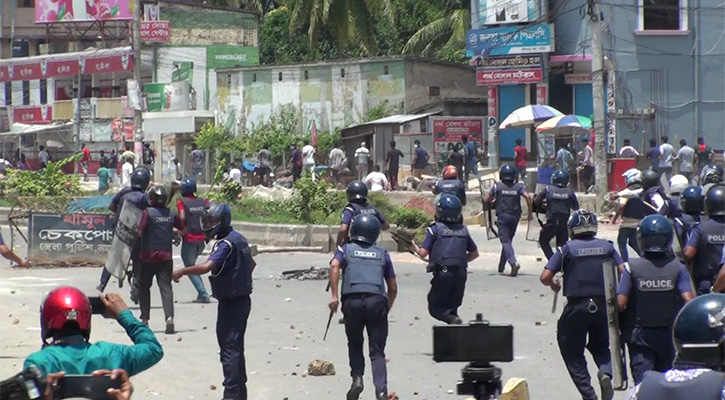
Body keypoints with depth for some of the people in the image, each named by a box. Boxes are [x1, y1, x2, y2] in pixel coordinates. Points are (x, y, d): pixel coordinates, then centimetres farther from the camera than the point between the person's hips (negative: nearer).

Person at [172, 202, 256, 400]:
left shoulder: (226, 244, -20)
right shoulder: (238, 239, 10)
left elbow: (207, 267, -34)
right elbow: (251, 263, 25)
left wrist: (182, 271, -26)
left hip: (230, 302, -10)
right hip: (242, 300, 10)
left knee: (229, 348, -8)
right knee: (236, 347, 16)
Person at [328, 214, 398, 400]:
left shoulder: (346, 250, 18)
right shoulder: (382, 254, 23)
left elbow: (334, 266, -5)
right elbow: (393, 288, 21)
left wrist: (334, 295, -8)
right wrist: (387, 308, 34)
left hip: (352, 300, -1)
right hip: (377, 301, 1)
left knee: (355, 344, 21)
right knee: (377, 351, 4)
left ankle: (357, 378, 1)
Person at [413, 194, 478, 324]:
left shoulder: (435, 229, -3)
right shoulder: (463, 230, 11)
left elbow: (423, 253, -7)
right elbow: (474, 253, 18)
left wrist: (413, 246, 12)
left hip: (442, 274, -5)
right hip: (461, 274, 5)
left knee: (435, 308, 4)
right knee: (452, 307, 17)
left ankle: (452, 319, -23)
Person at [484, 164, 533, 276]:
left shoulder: (497, 186, -1)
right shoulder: (518, 186, 4)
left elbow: (486, 200, -3)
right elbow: (528, 197, -9)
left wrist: (491, 202, 20)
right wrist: (530, 213, -2)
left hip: (502, 216, -3)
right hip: (515, 216, 3)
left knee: (505, 241, -7)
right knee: (508, 240, 16)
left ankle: (513, 262, -30)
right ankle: (501, 266, 23)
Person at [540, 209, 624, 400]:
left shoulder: (567, 249, -2)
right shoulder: (607, 246, 4)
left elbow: (545, 277, -7)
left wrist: (554, 285, 15)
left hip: (576, 307, -3)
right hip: (603, 306, 3)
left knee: (573, 352, 11)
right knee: (601, 347, 22)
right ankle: (606, 372, -9)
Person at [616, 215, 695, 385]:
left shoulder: (632, 268, -11)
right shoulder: (677, 267, -9)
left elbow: (620, 304, -14)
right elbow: (689, 301, -16)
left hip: (640, 335, -2)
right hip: (668, 334, 2)